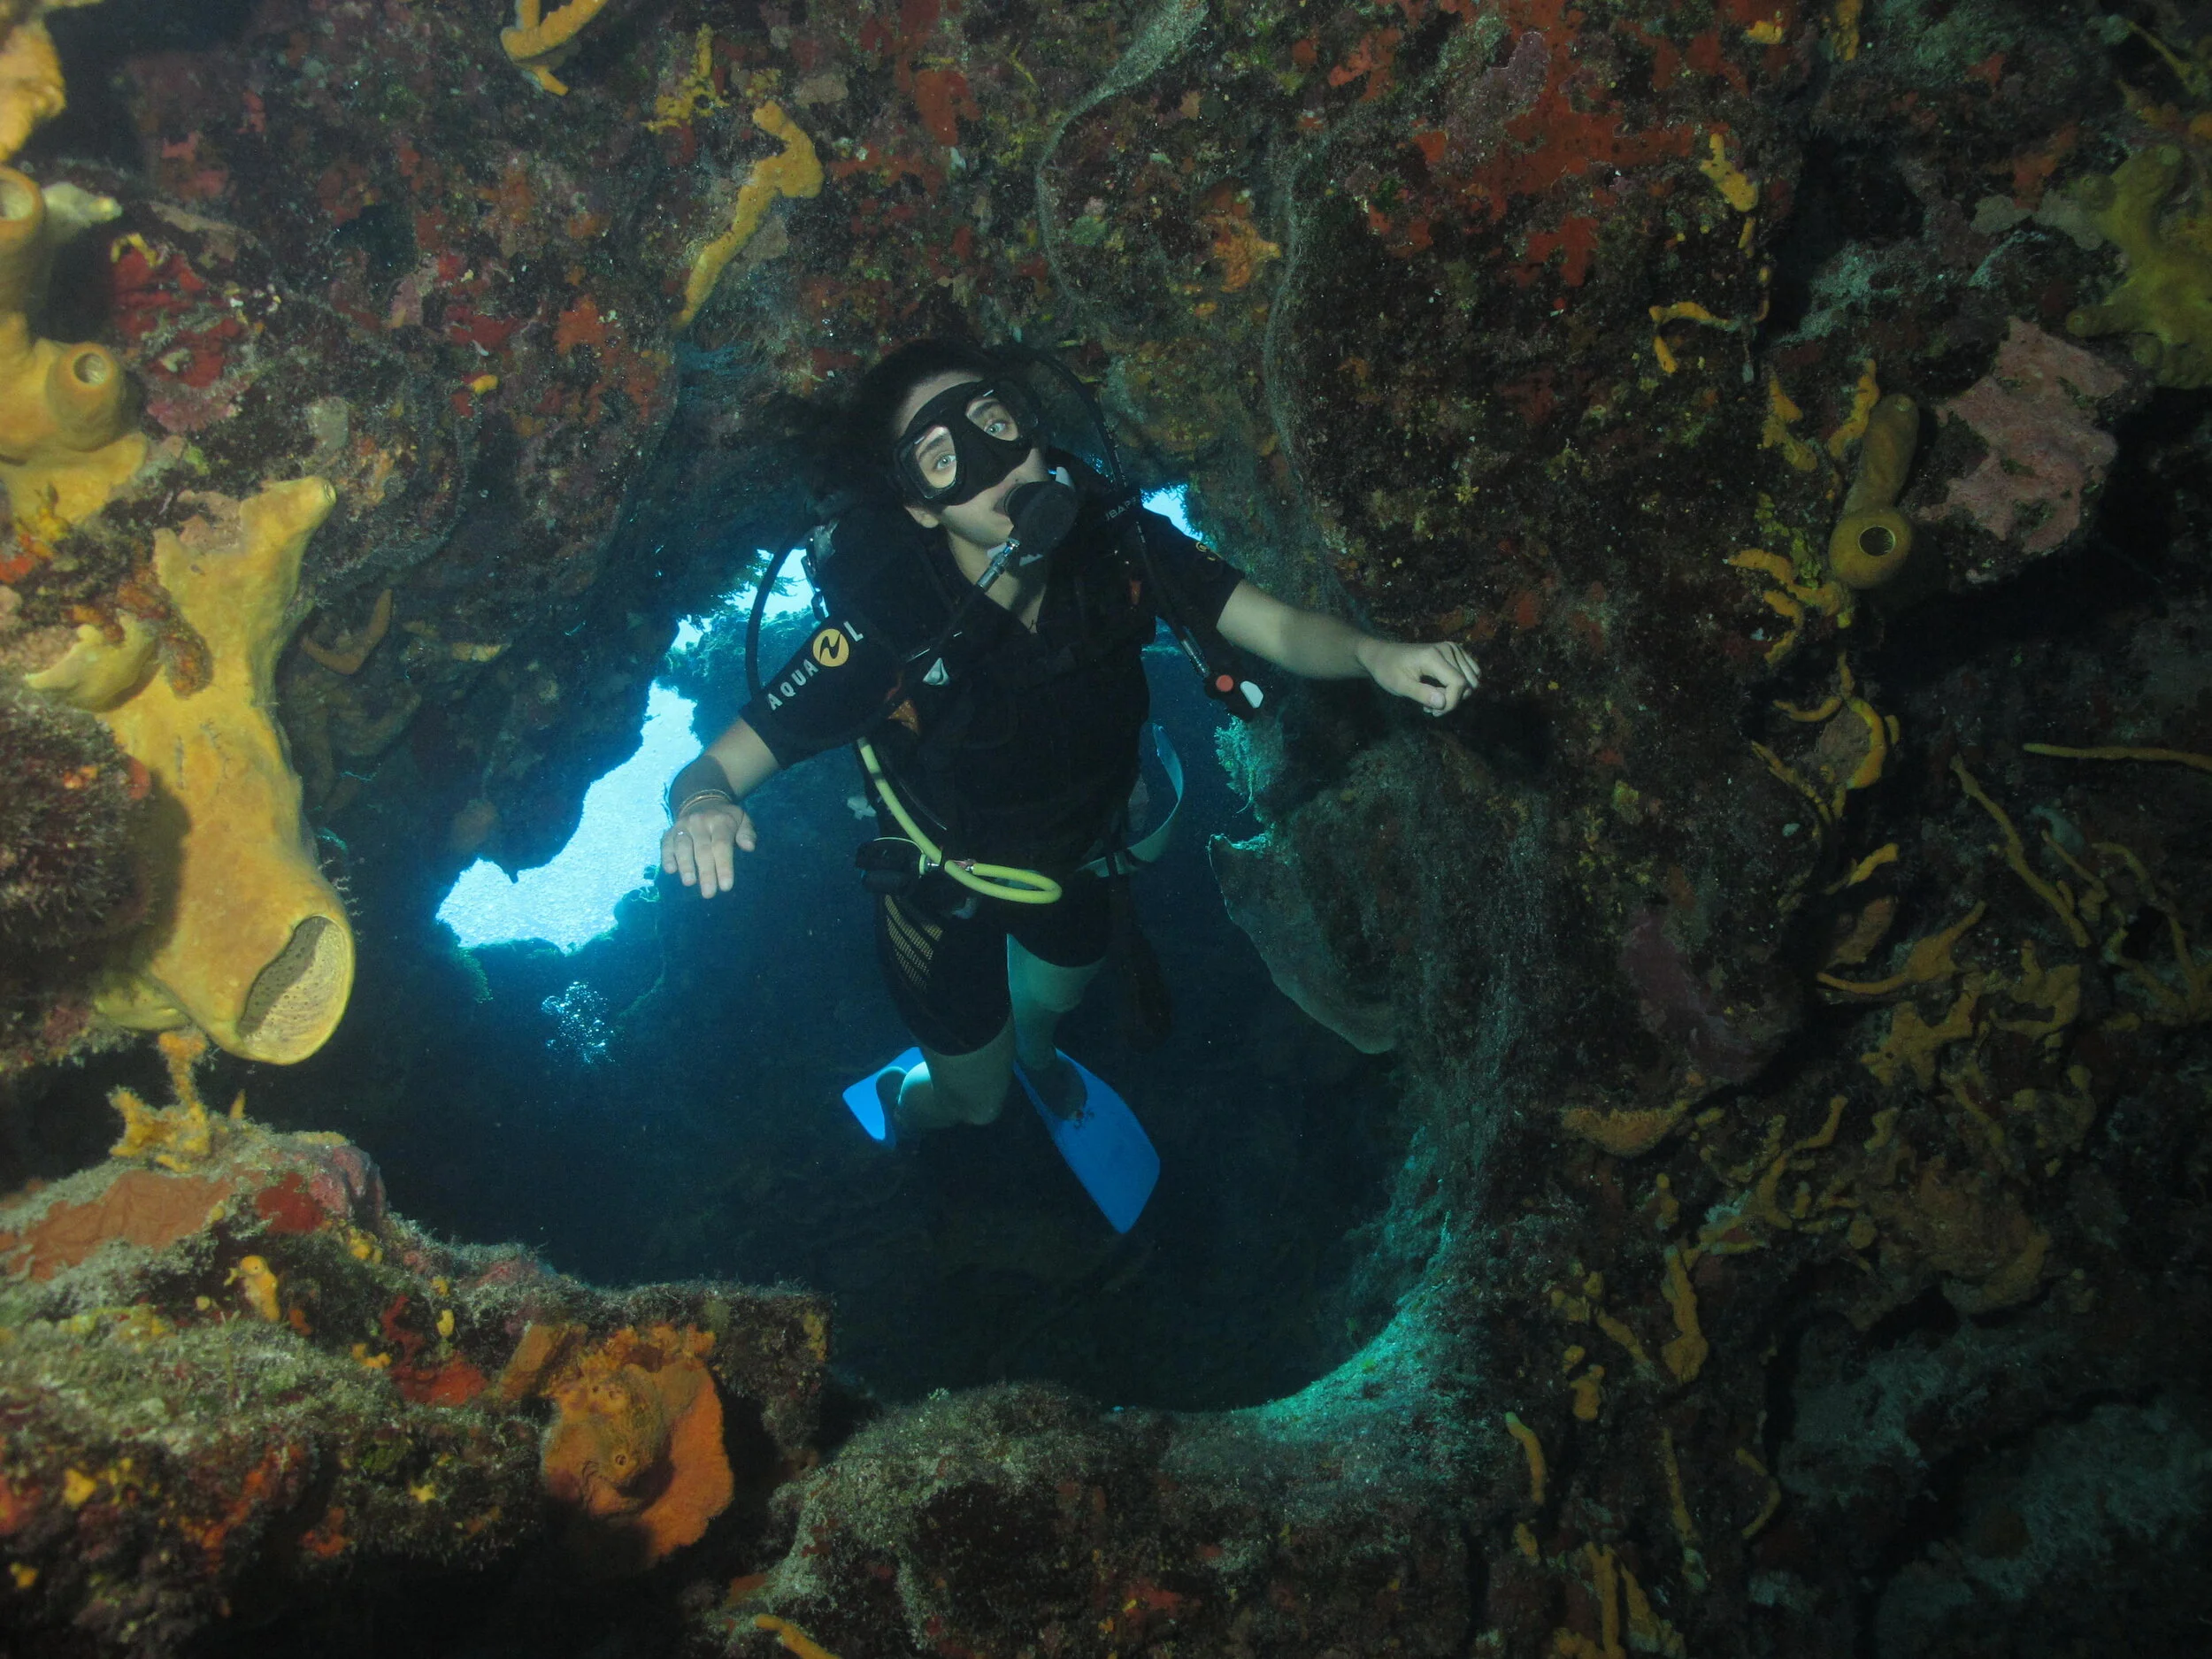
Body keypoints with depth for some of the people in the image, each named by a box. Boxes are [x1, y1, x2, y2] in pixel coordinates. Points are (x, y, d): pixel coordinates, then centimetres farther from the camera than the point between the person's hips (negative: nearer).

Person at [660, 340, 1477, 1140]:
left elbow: (1277, 627, -24)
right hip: (947, 884, -4)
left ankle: (1035, 1050, 73)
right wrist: (702, 803, -61)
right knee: (977, 1098, 17)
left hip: (1073, 851, 4)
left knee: (1057, 994, 34)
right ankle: (902, 1102, 55)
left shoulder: (1112, 537, -30)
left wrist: (1371, 653, -46)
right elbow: (720, 763, -37)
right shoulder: (884, 627, -40)